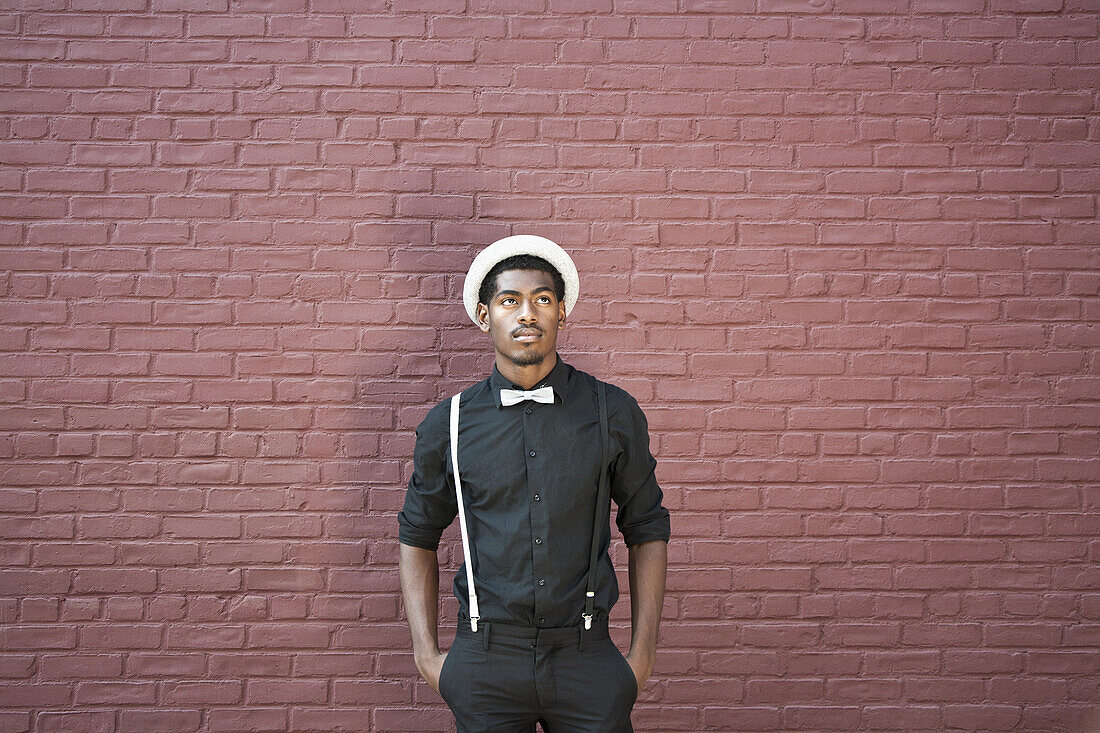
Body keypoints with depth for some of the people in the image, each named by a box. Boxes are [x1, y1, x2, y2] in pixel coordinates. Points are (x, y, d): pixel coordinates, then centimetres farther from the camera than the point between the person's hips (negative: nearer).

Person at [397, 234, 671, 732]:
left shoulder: (614, 413, -1)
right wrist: (427, 653, 3)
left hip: (587, 661, 0)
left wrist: (642, 653, 2)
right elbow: (418, 537, 10)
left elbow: (646, 529, 7)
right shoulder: (448, 425, 0)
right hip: (485, 661, 0)